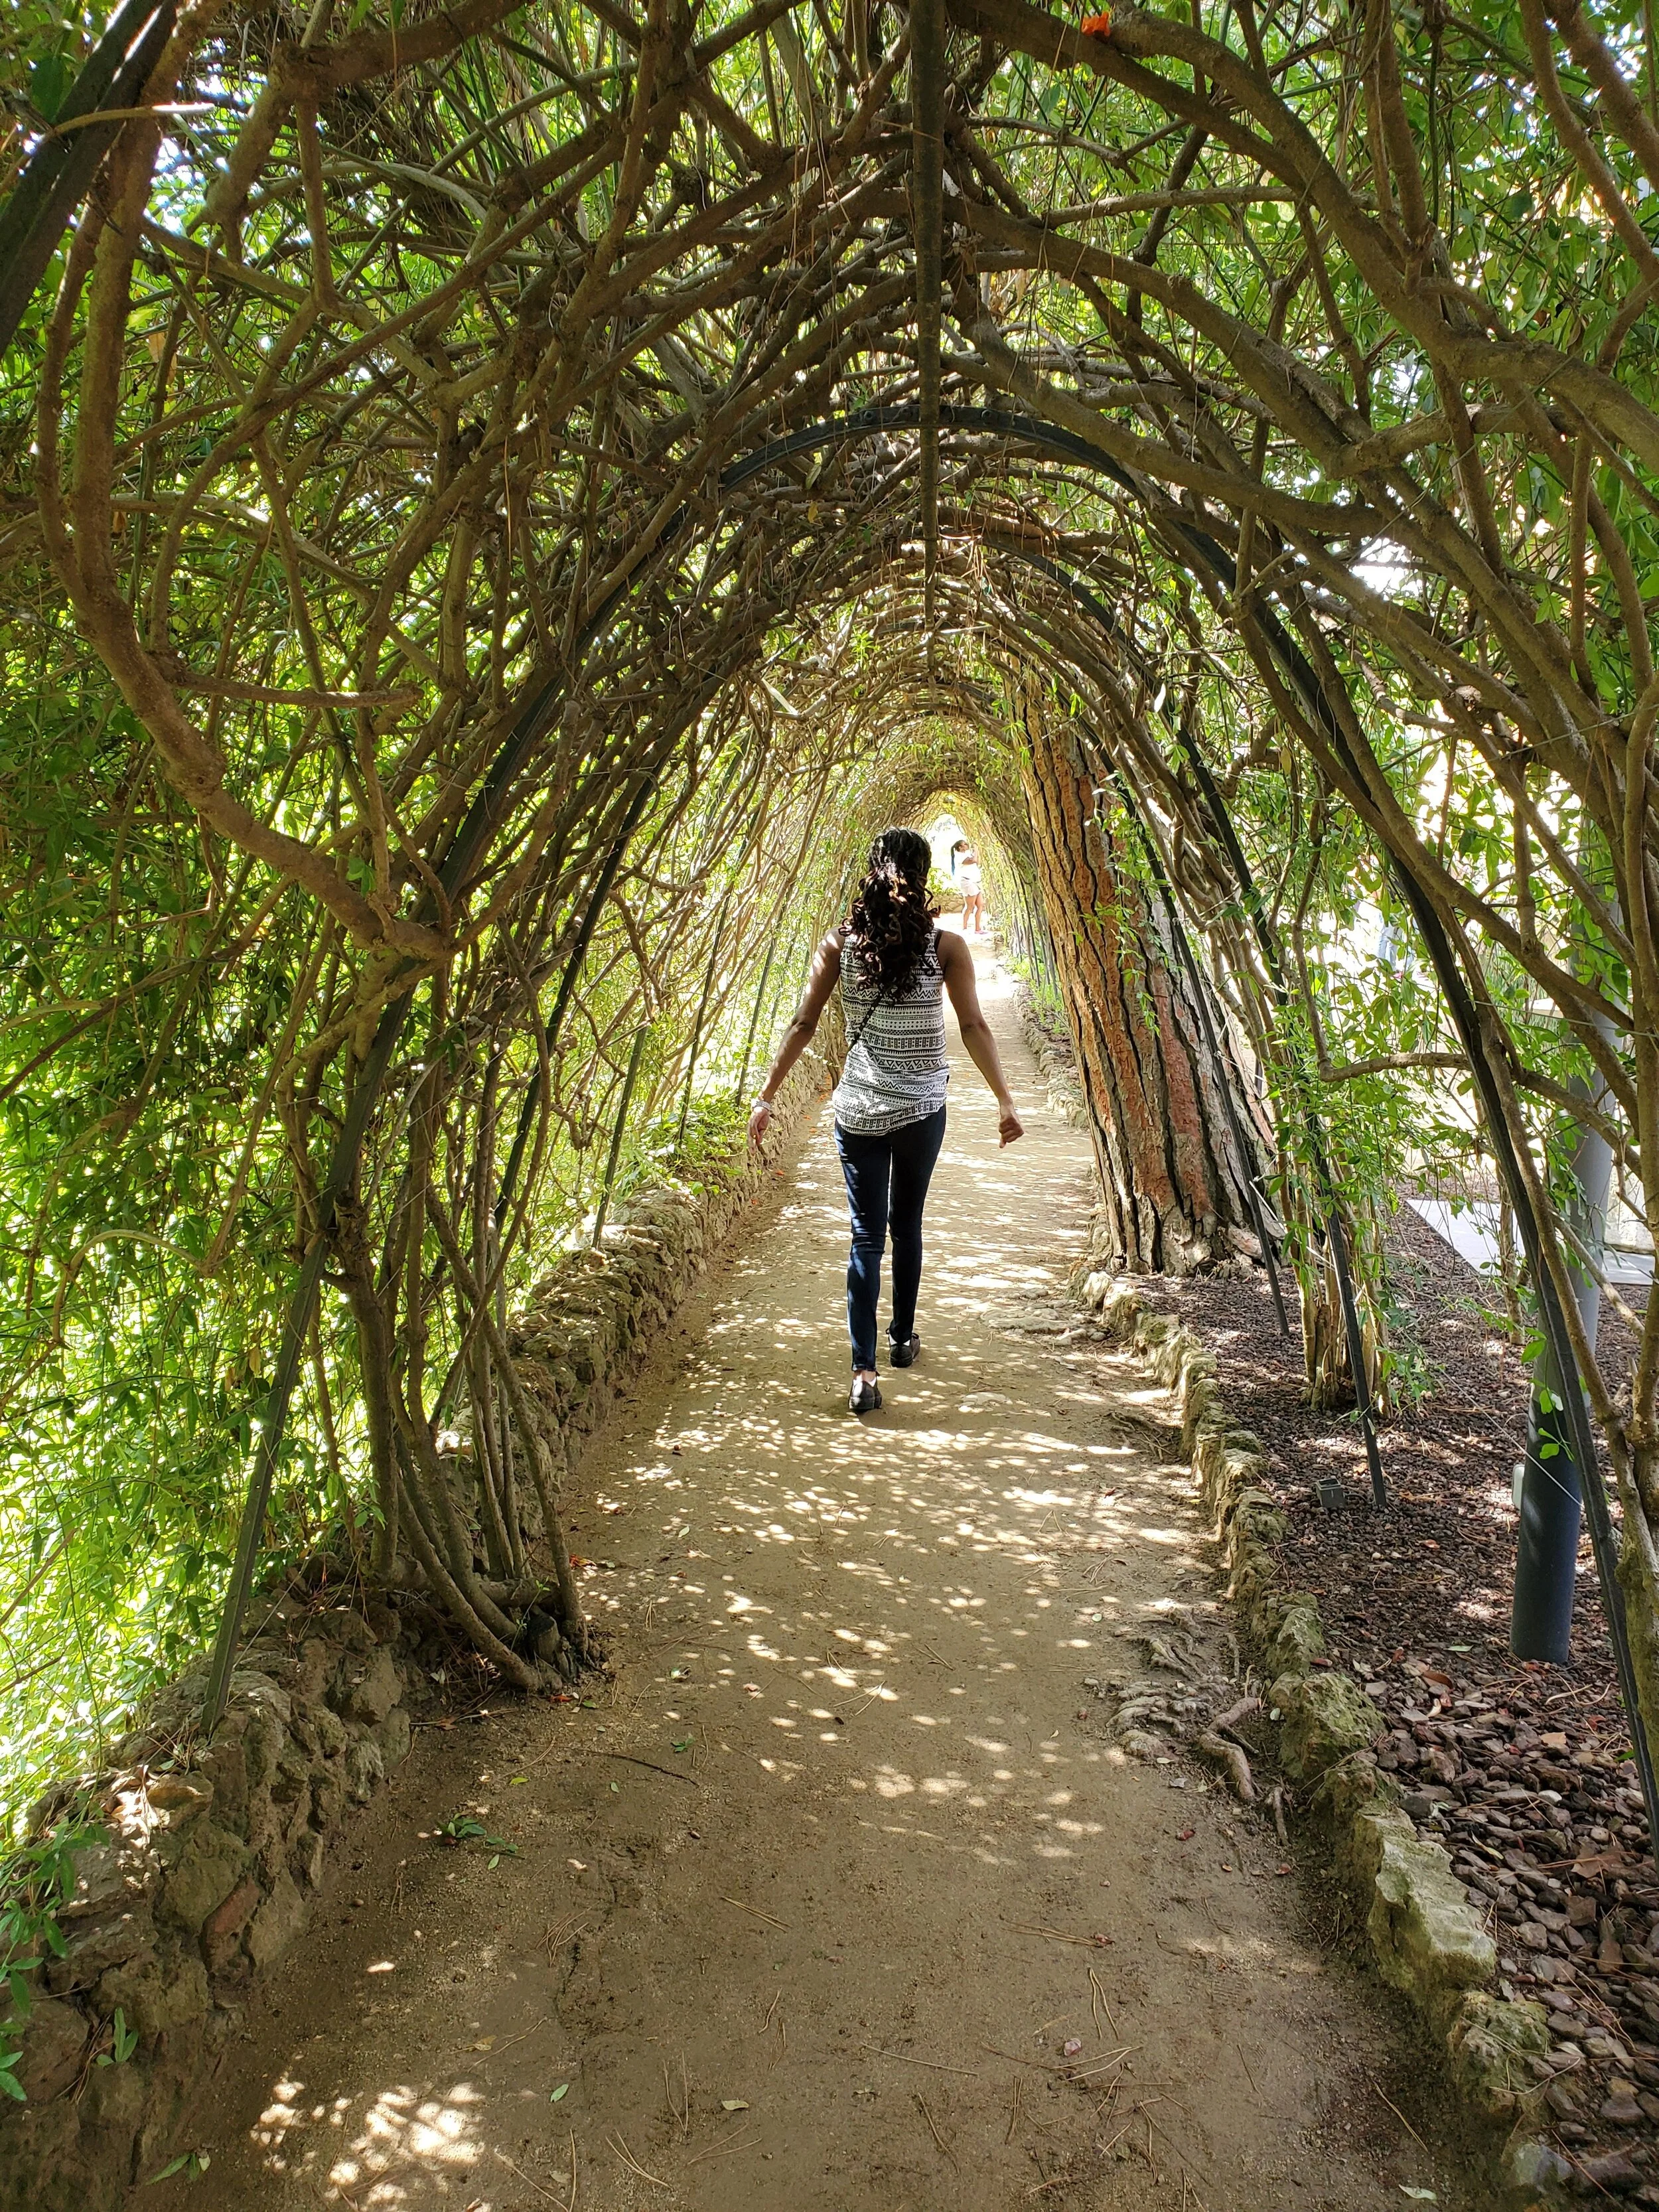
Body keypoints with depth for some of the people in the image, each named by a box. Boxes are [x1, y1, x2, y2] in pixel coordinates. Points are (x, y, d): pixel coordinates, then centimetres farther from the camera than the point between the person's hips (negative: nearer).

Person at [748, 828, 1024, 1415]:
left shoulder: (839, 943, -4)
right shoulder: (945, 945, -6)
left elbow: (803, 1025, -3)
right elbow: (974, 1029, -6)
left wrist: (766, 1096, 3)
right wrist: (1005, 1101, 1)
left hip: (857, 1111, 0)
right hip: (922, 1109, 0)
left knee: (866, 1235, 3)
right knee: (907, 1227, 19)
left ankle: (864, 1371, -5)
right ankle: (903, 1338, 34)